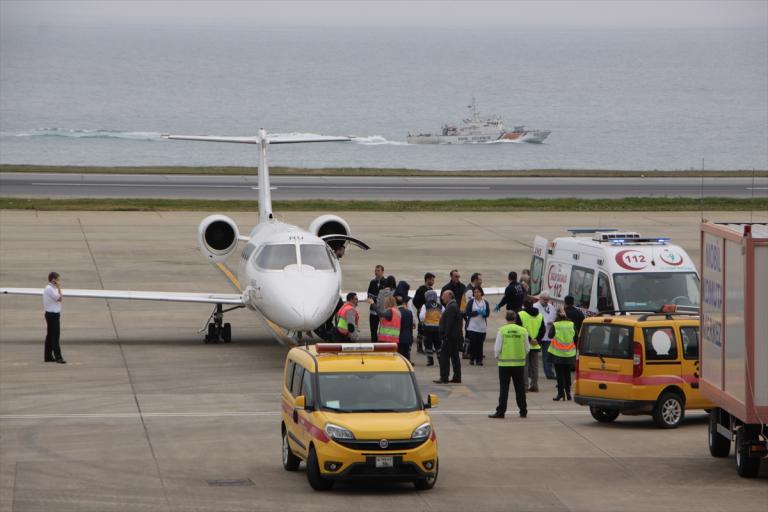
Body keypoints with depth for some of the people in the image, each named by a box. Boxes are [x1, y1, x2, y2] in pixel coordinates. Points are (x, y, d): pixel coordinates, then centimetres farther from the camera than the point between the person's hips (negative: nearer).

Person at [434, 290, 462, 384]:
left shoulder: (451, 308, -16)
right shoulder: (454, 306, 17)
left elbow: (449, 324, -22)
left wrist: (446, 336, -22)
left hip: (450, 337, -11)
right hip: (455, 337, 11)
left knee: (444, 356, -8)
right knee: (455, 357, 12)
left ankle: (444, 378, -10)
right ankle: (457, 377, 15)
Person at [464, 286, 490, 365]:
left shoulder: (485, 302, 8)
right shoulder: (471, 302, 2)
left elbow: (488, 314, 1)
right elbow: (467, 313, -6)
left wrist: (484, 313, -21)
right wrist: (477, 312, -17)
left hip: (482, 327, 2)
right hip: (472, 326, -2)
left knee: (480, 344, 0)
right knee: (473, 343, -4)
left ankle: (479, 360, 6)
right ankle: (472, 359, 8)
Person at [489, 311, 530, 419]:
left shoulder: (502, 330, -7)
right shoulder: (523, 331, -2)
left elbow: (497, 348, -6)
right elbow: (527, 348, 4)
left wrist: (497, 357, 13)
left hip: (505, 363, -2)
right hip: (519, 363, 2)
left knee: (504, 388, 2)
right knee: (520, 388, 10)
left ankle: (500, 411, 0)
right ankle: (523, 411, 16)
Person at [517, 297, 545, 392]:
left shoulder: (520, 315, -9)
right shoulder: (540, 316, 7)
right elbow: (543, 330, 4)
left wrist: (529, 339, -13)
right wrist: (537, 340, -4)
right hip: (536, 346, 4)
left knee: (524, 366, 1)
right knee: (534, 366, 10)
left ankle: (525, 385, -3)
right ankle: (534, 385, 11)